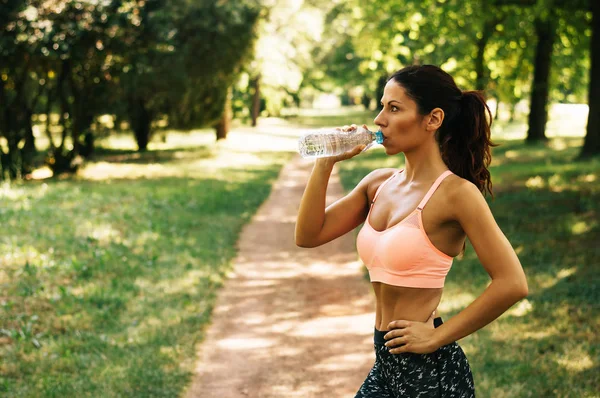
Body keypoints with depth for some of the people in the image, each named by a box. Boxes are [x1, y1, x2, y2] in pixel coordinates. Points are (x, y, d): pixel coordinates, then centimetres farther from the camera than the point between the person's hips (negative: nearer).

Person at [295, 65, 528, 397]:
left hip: (431, 370, -7)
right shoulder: (379, 183, 6)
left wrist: (438, 336, -15)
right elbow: (308, 236, 4)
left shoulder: (456, 192, -14)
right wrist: (325, 163, -4)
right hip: (386, 363, 7)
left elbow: (512, 284, -19)